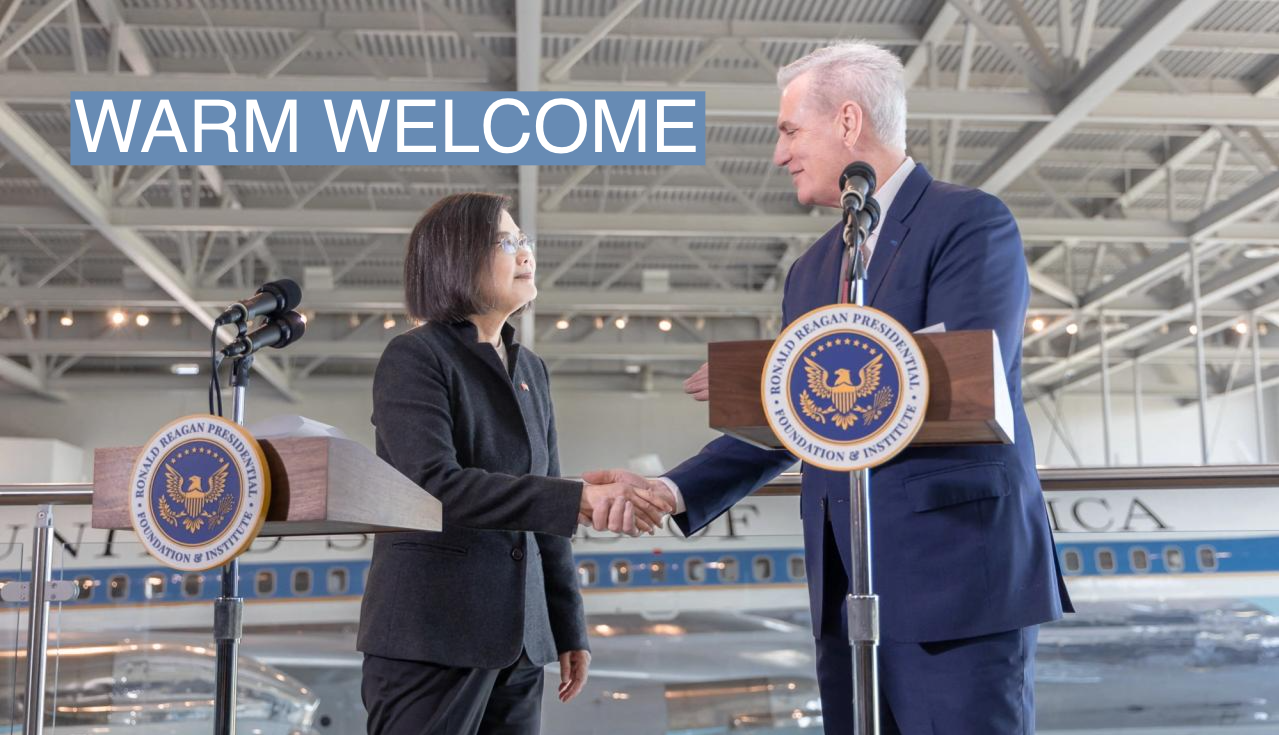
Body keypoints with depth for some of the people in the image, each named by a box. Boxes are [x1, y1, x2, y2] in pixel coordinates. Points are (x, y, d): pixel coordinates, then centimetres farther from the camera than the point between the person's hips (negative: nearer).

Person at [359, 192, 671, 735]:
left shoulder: (531, 370, 15)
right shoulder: (414, 358, -5)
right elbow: (434, 485, -21)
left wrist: (570, 629, 14)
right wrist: (580, 499, -28)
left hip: (518, 641, 6)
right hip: (432, 638, -6)